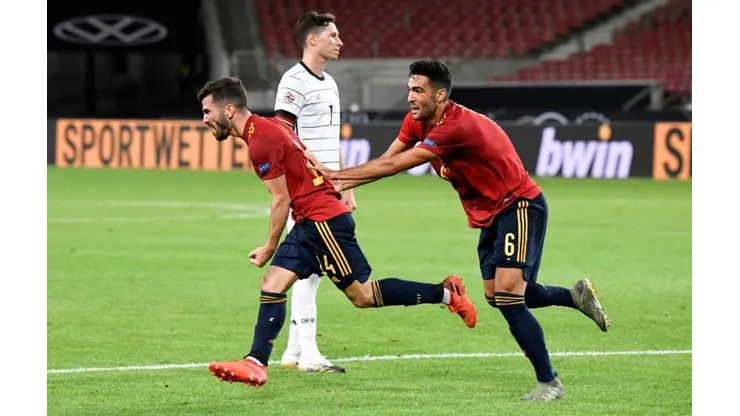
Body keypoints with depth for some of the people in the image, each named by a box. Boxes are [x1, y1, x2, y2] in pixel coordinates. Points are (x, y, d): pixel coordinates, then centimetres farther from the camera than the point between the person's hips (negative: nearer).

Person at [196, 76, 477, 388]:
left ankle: (445, 293, 4)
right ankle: (255, 364, -1)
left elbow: (281, 200, -13)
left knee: (362, 295, -4)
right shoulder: (267, 127, 14)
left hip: (323, 219, -10)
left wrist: (270, 248, -4)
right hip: (310, 223, 10)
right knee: (271, 285, 2)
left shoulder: (261, 140, -16)